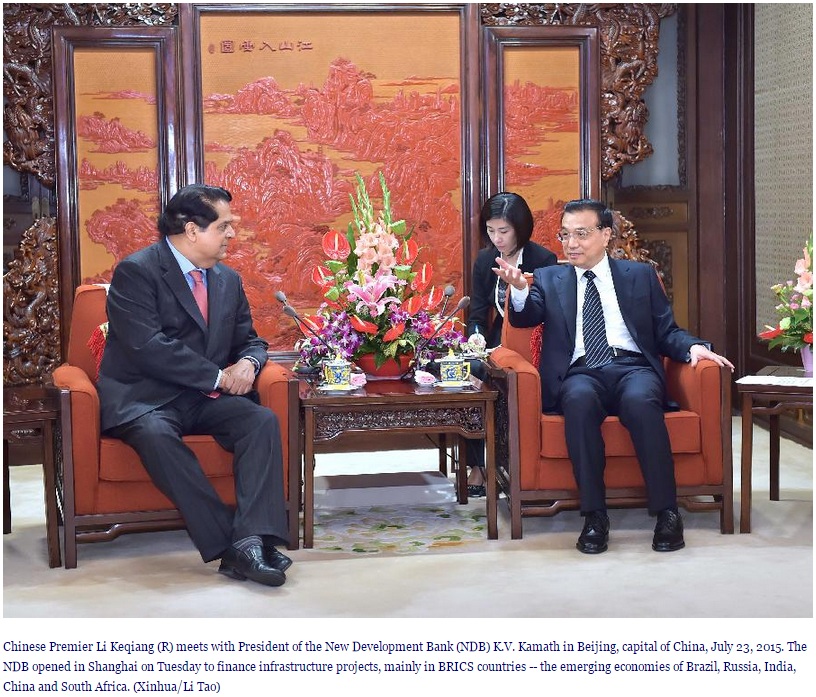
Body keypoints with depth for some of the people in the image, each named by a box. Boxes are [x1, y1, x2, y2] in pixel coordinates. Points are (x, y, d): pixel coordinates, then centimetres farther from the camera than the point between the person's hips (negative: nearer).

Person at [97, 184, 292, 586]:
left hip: (205, 400, 6)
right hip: (143, 398, -5)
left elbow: (249, 339, 20)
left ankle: (252, 540, -36)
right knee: (154, 432, -38)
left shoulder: (227, 279, 15)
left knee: (262, 420, -24)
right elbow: (148, 346, -19)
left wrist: (247, 363, -6)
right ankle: (230, 546, -37)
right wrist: (218, 376, -17)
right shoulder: (136, 271, -8)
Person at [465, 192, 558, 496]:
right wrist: (476, 336, -16)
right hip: (497, 345, 5)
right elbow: (477, 313, 8)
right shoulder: (485, 260, 7)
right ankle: (477, 465, -13)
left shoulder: (544, 260, -9)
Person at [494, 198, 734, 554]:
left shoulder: (641, 275, 21)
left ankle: (667, 513, -29)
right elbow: (525, 317, 2)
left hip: (632, 368, 0)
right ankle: (594, 516, -32)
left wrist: (693, 347, -5)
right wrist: (519, 288, -20)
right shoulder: (548, 279, 21)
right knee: (580, 398, -36)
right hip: (580, 373, 0)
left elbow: (666, 331, 17)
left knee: (640, 400, -36)